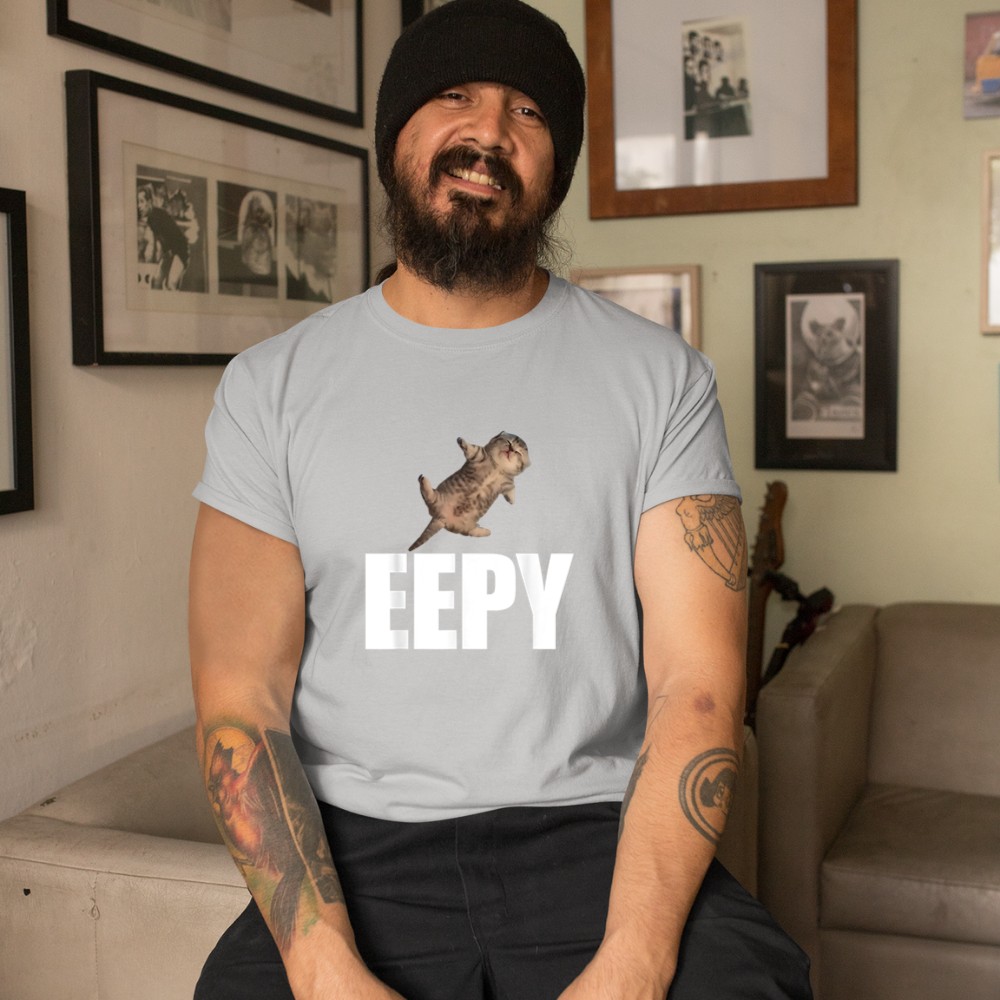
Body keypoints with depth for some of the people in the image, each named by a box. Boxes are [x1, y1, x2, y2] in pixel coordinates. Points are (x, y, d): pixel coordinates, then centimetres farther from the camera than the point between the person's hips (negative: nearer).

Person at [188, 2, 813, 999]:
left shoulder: (659, 376, 3)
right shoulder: (272, 386, 4)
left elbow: (696, 684, -5)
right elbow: (240, 701, -2)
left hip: (597, 833, 1)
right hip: (358, 848, 0)